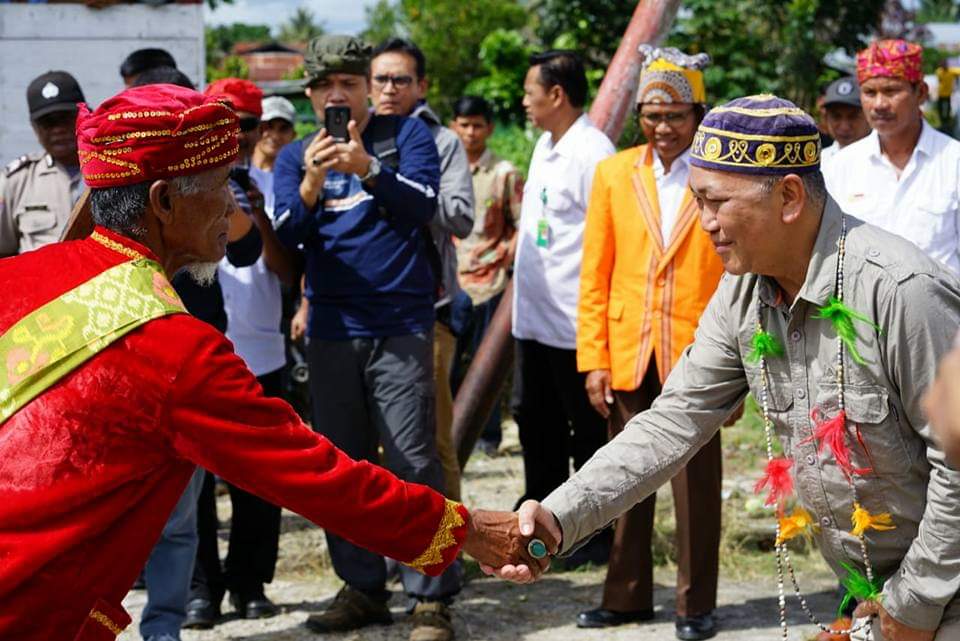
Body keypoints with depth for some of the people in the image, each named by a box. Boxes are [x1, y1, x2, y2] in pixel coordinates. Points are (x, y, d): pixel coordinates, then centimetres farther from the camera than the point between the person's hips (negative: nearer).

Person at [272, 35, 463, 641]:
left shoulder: (405, 133, 2)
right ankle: (362, 589, 18)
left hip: (402, 326, -4)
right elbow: (289, 235, -5)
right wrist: (311, 183, -24)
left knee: (413, 462, -8)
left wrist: (368, 167, -27)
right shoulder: (295, 157, 9)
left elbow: (422, 205, -12)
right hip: (332, 331, 4)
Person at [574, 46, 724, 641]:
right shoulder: (614, 174, 7)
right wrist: (594, 358, 1)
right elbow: (595, 275, 7)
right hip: (627, 357, 3)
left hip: (697, 358, -3)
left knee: (697, 483, 4)